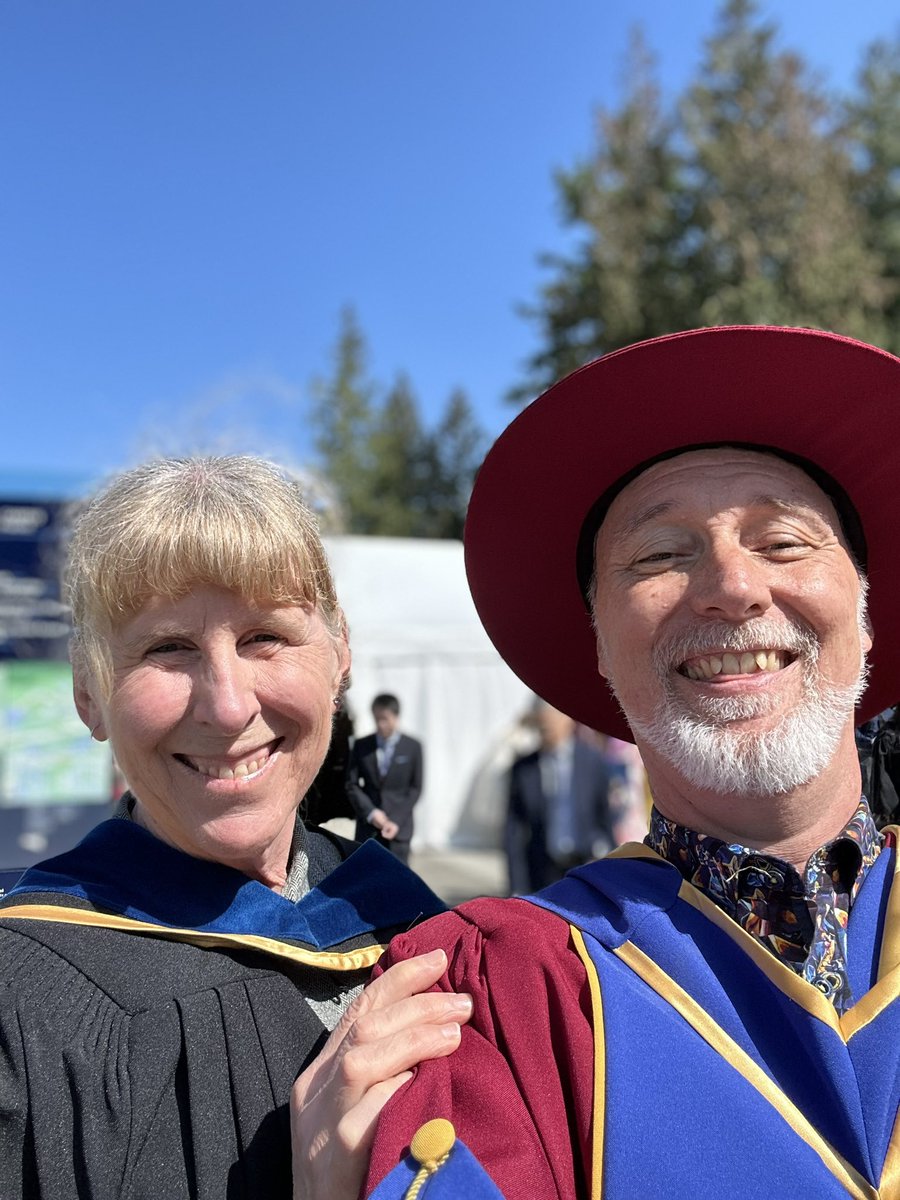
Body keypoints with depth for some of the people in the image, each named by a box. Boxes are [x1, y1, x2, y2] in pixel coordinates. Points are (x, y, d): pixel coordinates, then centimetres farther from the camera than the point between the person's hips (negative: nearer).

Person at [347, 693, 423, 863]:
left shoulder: (413, 747, 1)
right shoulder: (361, 746, 4)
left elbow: (415, 788, 1)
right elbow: (352, 784, 2)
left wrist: (397, 821, -9)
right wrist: (371, 812, -10)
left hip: (399, 828, -1)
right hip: (367, 827, 1)